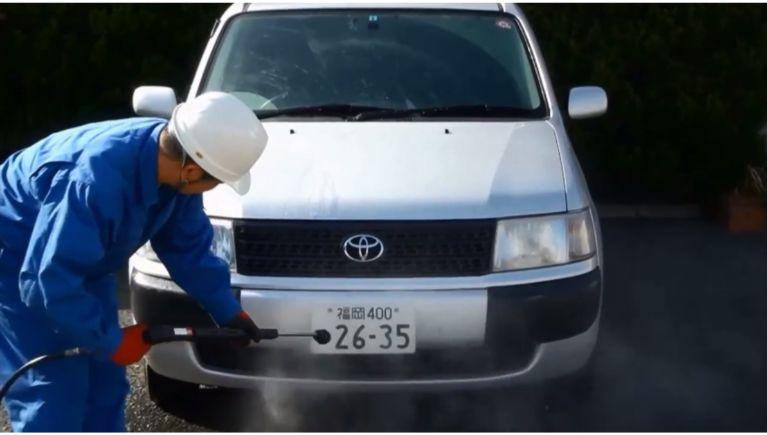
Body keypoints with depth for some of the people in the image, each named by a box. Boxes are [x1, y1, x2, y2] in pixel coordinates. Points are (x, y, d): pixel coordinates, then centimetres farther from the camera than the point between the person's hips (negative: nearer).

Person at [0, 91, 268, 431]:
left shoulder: (173, 157, -15)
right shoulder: (99, 180, -42)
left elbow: (189, 248, 0)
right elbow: (48, 280, -38)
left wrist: (228, 311, -2)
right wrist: (111, 341, -28)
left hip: (82, 258, 9)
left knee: (104, 380, 9)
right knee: (54, 393, -12)